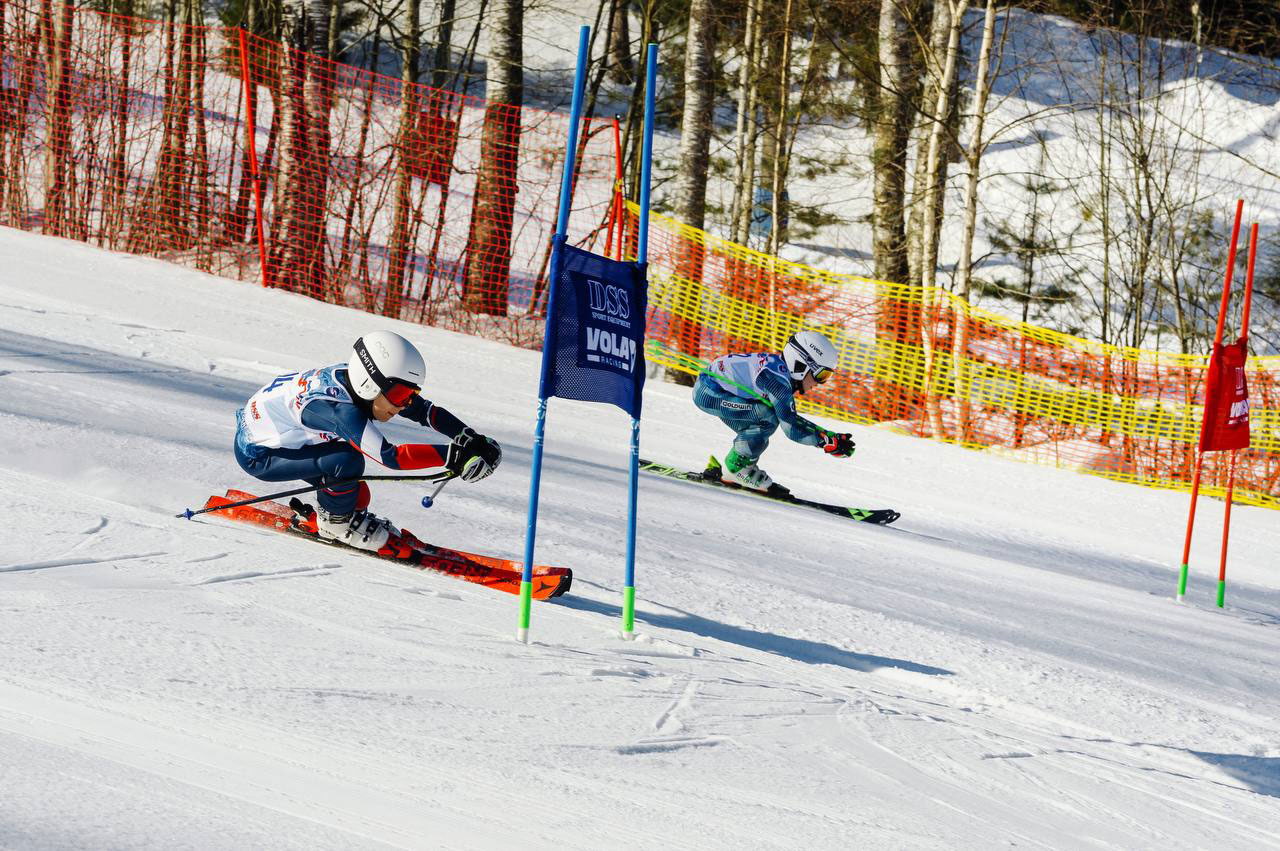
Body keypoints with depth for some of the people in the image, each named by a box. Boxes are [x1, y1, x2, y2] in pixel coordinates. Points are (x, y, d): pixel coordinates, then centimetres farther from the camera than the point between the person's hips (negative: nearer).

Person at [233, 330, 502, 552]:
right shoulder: (340, 410, -36)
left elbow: (427, 411, -8)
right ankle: (335, 521, 0)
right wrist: (453, 455, -44)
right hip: (256, 456, -8)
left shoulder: (355, 383, -12)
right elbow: (391, 457, -42)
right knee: (347, 461, -23)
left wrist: (472, 440, -18)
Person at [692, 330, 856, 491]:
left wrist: (831, 436, 9)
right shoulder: (777, 378, -24)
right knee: (767, 417, -18)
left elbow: (791, 418, 14)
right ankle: (738, 466, -6)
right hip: (707, 391, -10)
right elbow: (790, 428, -25)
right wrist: (829, 442, -21)